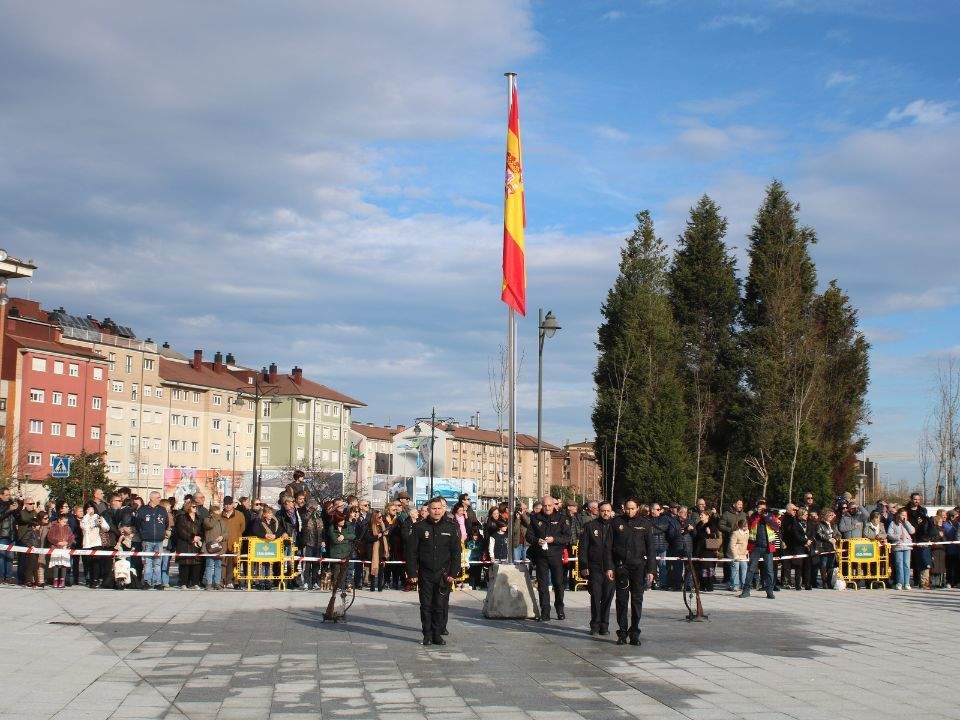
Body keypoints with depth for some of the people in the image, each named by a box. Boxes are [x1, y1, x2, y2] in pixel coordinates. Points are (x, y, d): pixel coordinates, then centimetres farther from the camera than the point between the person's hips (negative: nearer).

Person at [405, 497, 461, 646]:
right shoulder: (419, 527, 1)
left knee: (441, 605, 1)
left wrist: (453, 572, -2)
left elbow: (456, 552, 4)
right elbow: (411, 551, 2)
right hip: (425, 573, 0)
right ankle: (427, 635, 12)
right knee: (426, 605, 4)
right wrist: (412, 572, -3)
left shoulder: (452, 527, 2)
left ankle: (438, 633, 11)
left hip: (443, 574, 0)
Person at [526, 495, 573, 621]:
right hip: (541, 555, 1)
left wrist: (554, 539, -18)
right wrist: (537, 541, -13)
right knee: (542, 585, 1)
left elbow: (568, 538, -3)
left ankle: (560, 610, 22)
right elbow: (529, 535, 8)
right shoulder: (536, 518, 7)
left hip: (556, 555, -1)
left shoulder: (562, 518, 1)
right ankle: (544, 613, 5)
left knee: (558, 583, 5)